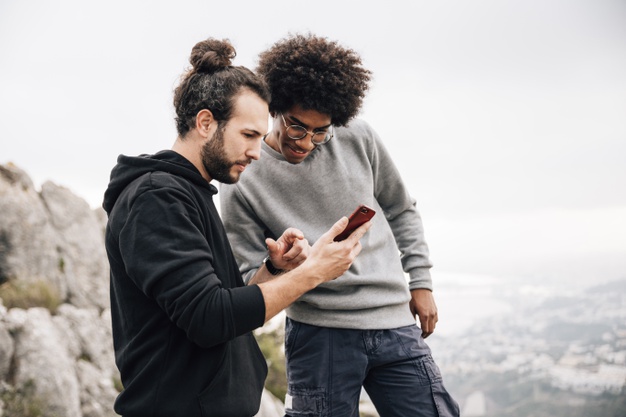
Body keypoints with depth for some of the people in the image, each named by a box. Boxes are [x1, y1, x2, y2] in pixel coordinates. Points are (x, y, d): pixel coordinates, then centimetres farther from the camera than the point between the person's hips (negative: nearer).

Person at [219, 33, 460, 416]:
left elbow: (401, 212, 14)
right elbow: (248, 279, -2)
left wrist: (421, 281, 10)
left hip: (395, 324, 3)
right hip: (320, 333, -3)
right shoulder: (244, 182, -7)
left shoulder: (358, 139, 1)